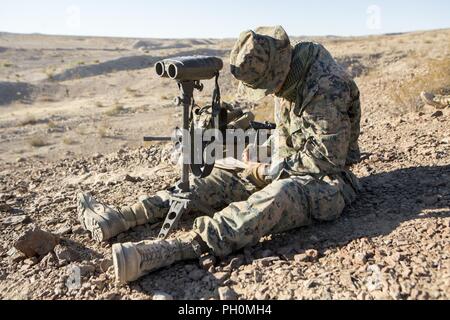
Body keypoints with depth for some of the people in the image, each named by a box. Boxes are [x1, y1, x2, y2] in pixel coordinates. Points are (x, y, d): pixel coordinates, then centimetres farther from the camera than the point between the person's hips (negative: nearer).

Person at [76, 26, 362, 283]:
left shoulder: (328, 89, -23)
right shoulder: (287, 77, 4)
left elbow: (329, 158, -22)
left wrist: (269, 171, -16)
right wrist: (275, 168, -2)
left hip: (328, 181, -8)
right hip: (289, 173, 8)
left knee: (278, 197, -40)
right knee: (219, 180, -8)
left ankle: (160, 253, -54)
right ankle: (119, 218, -14)